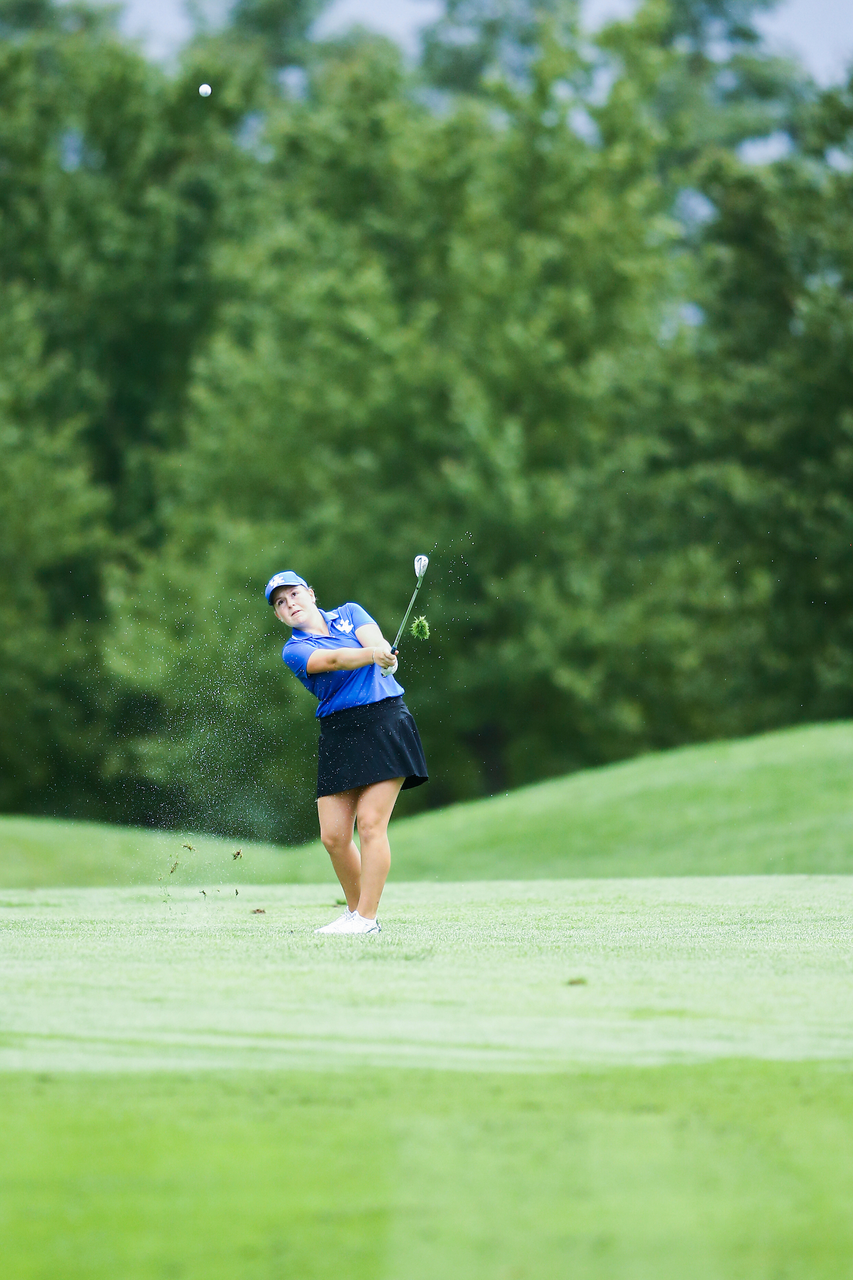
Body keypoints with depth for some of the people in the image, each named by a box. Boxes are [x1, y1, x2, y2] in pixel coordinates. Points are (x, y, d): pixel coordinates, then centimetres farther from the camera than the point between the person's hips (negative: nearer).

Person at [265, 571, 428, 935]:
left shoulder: (349, 614, 11)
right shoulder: (294, 650, 5)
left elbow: (375, 641, -9)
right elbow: (334, 659, -16)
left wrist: (386, 657, -34)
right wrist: (372, 654, -36)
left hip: (385, 722, -2)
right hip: (338, 736, 2)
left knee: (370, 823, -13)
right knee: (334, 836, -3)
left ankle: (366, 918, -10)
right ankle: (356, 909, 16)